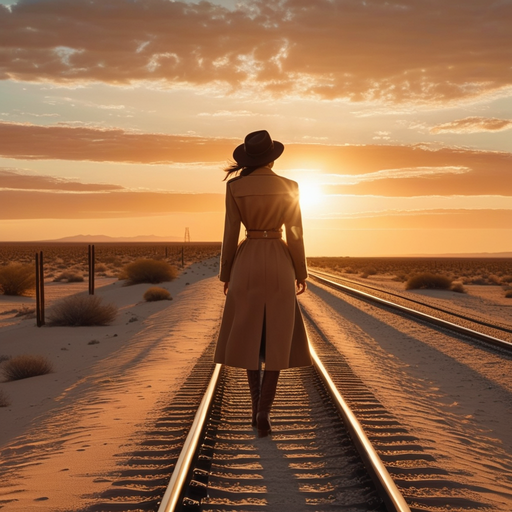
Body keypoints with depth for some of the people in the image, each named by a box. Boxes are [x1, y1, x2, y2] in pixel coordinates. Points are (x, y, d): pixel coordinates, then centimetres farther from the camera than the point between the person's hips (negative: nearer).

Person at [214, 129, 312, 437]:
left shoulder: (235, 187, -3)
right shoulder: (289, 187, -3)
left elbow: (231, 233, -2)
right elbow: (295, 234, -2)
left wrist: (226, 274, 9)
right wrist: (301, 273, 9)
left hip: (247, 264, 1)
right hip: (279, 265, 0)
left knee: (249, 337, 14)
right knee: (277, 339, 5)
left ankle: (258, 406, 15)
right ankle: (264, 410, -6)